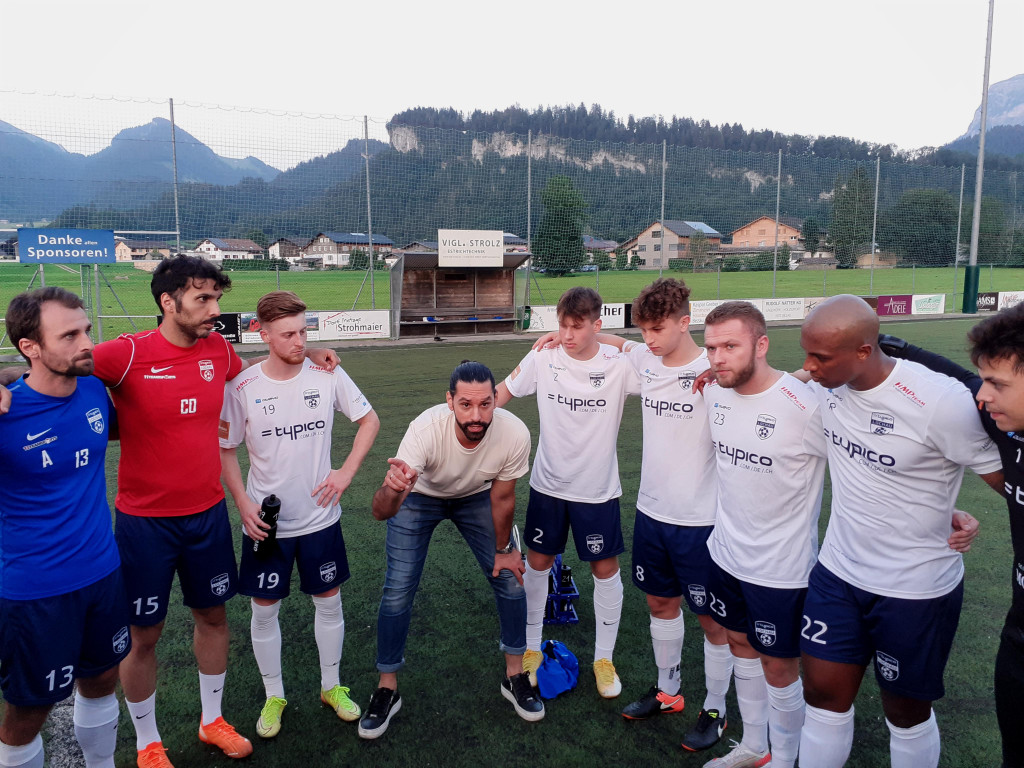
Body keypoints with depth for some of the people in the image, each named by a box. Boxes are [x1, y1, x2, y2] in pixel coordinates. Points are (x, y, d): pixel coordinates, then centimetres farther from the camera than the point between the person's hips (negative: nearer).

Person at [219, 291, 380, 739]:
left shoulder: (327, 375, -9)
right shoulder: (242, 387, -11)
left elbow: (369, 420, 3)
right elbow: (225, 450, -1)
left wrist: (346, 472, -6)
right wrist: (243, 504, -11)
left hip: (320, 516, 1)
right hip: (265, 520, -1)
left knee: (329, 601, 13)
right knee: (264, 610, 10)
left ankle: (331, 687, 35)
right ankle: (273, 696, 33)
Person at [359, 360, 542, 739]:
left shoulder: (514, 434, -36)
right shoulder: (426, 428, -42)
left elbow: (501, 498, -15)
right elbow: (381, 512, -46)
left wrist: (503, 549, -1)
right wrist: (392, 489, -69)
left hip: (475, 496, 2)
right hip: (419, 497, -2)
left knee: (510, 576, -1)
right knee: (398, 590, -5)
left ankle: (515, 676, 22)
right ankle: (387, 690, 17)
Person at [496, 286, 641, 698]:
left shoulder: (618, 364, -14)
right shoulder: (544, 358, -9)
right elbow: (502, 392, 1)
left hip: (598, 489, -1)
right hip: (548, 483, 2)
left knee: (605, 569, 7)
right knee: (537, 563, 11)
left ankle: (604, 657, 29)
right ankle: (531, 648, 33)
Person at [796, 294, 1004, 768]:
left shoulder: (943, 404, -26)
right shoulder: (826, 387, -10)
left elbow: (1008, 480, -14)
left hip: (916, 590, -4)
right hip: (837, 572, 5)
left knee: (906, 711, 17)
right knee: (823, 693, 15)